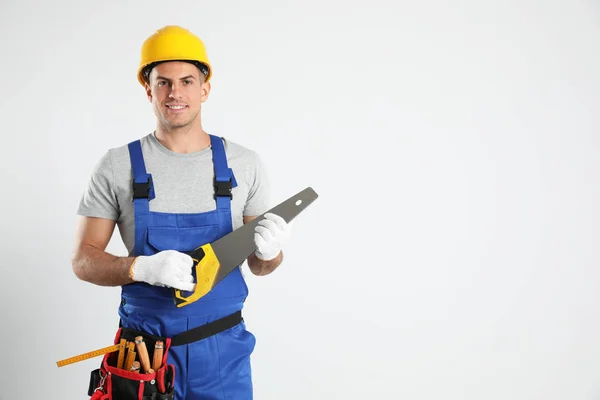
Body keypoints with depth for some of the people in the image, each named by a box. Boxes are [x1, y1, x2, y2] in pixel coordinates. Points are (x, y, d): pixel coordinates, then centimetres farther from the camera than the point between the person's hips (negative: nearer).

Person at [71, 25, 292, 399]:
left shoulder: (244, 163, -1)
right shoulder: (118, 166, -4)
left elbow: (257, 265, 6)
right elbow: (84, 259, -3)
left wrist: (270, 251, -18)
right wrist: (143, 267, -22)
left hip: (224, 348, 1)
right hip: (147, 349, -1)